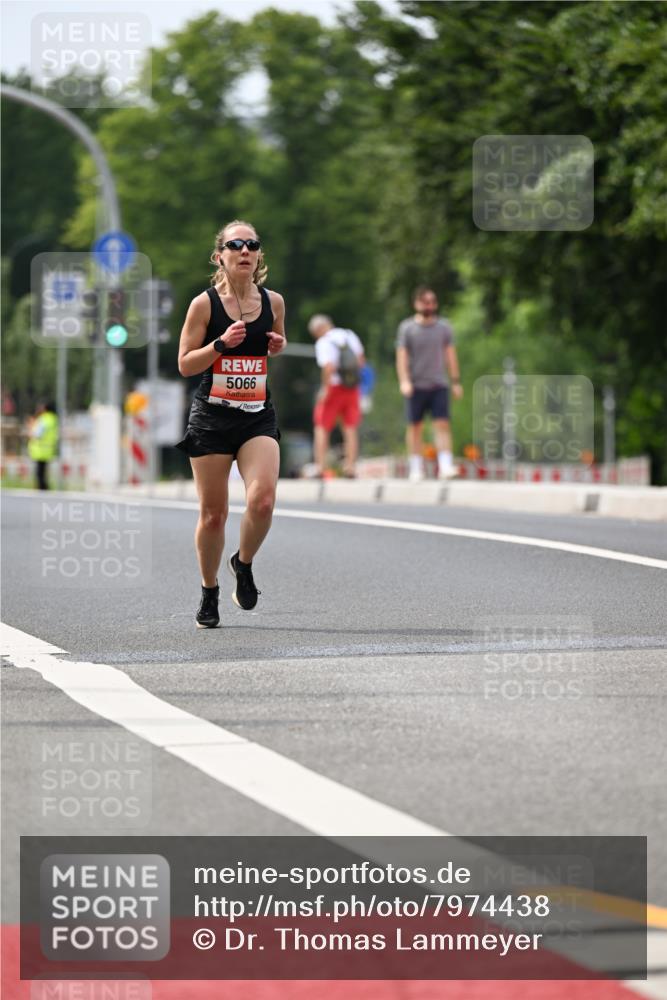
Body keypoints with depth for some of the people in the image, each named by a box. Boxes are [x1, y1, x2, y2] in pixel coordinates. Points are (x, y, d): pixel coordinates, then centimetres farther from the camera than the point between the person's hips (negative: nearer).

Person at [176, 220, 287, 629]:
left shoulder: (273, 301, 5)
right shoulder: (204, 304, -5)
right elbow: (185, 364, -3)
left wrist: (279, 345, 1)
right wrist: (221, 343, -18)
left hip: (259, 417, 2)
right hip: (212, 417, -2)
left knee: (263, 500, -19)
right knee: (213, 514, 2)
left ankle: (244, 564, 10)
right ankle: (210, 592, 23)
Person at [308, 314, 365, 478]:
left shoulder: (323, 343, -13)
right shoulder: (349, 335, 7)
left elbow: (329, 367, -23)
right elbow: (361, 360, 10)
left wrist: (325, 388, -16)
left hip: (334, 386, -5)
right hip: (353, 389, 6)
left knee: (322, 427, 5)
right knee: (351, 428, 10)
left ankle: (320, 466, -1)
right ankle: (350, 467, 7)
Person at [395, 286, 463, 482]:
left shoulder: (443, 326, 8)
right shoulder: (407, 328, 2)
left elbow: (450, 355, 12)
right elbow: (401, 357, -4)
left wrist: (456, 382, 7)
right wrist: (404, 381, -17)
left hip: (439, 385, 1)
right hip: (416, 385, -1)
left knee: (442, 424, -10)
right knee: (415, 427, 4)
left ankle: (445, 465, -17)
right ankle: (416, 468, 11)